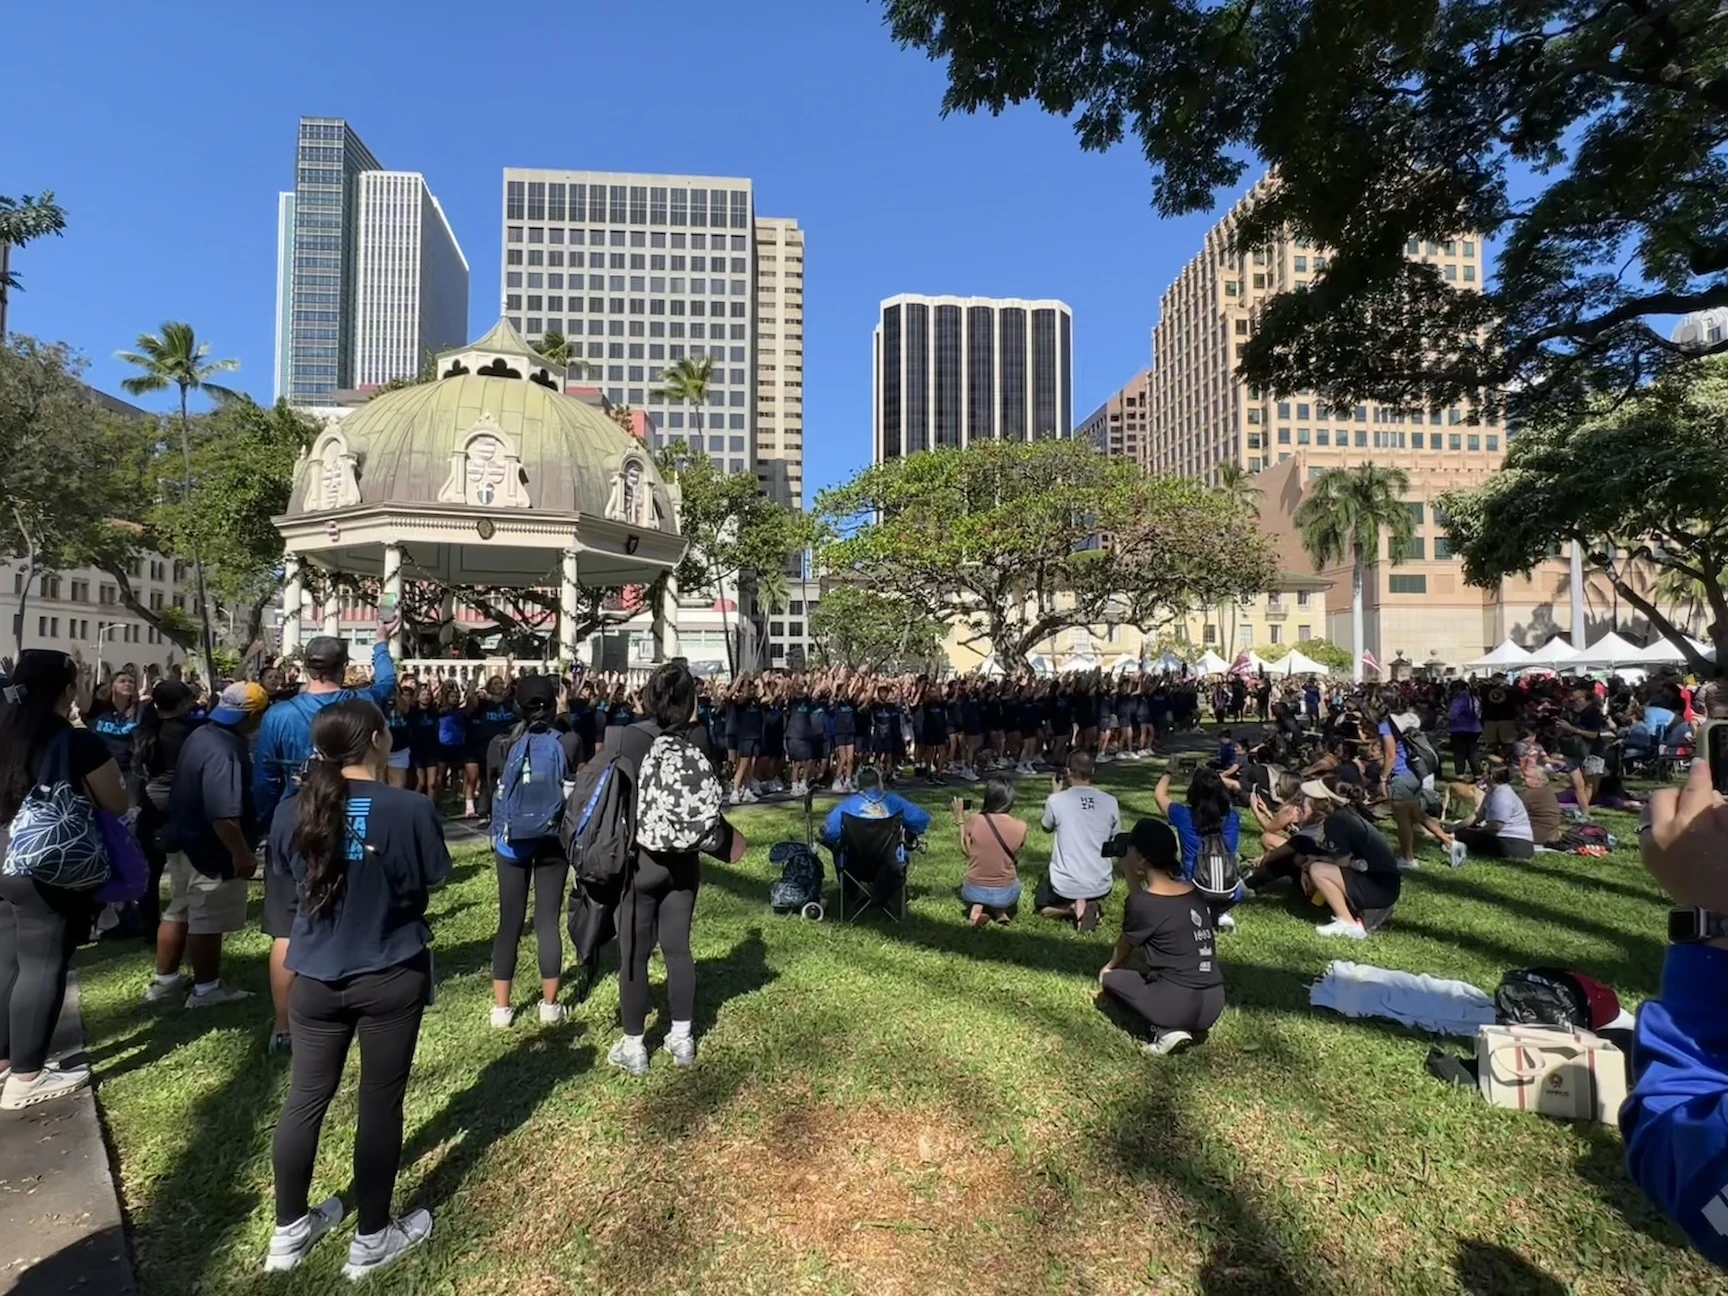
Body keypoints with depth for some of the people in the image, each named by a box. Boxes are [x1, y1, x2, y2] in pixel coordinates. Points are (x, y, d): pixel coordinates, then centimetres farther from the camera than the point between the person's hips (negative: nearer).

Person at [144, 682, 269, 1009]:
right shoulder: (225, 751, -29)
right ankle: (206, 989, 18)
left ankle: (164, 980, 34)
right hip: (210, 851, -10)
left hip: (185, 840, 10)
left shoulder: (201, 735, 4)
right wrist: (242, 854, -25)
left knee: (178, 912, 21)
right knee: (207, 922, 5)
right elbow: (224, 815, -33)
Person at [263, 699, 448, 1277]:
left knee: (305, 1099, 19)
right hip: (392, 977, -4)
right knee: (380, 1102, 10)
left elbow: (288, 880, 9)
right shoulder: (411, 809, -20)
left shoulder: (294, 810, -6)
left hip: (315, 978, 4)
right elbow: (434, 877, -6)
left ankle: (289, 1230, 36)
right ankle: (372, 1238, 27)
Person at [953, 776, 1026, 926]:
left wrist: (960, 822, 11)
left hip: (974, 892, 0)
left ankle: (979, 908, 4)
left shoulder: (974, 821, -14)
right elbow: (1014, 859, 4)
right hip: (1005, 894, 1)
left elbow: (966, 852, 0)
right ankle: (999, 910, 9)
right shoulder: (1020, 828, -13)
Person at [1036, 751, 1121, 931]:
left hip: (1065, 886, -2)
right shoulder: (1110, 802, -6)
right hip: (1100, 885, 2)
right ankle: (1095, 905, 5)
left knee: (1041, 905, 28)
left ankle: (1073, 908, -3)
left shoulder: (1056, 800, -12)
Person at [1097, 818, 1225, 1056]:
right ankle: (1193, 1027, 12)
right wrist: (1129, 872, 17)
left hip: (1176, 1005, -7)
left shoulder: (1141, 902, -12)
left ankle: (1166, 1031, 0)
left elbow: (1125, 947, 8)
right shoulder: (1194, 892, 5)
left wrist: (1109, 967, 28)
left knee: (1110, 979, 17)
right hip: (1213, 1005, 7)